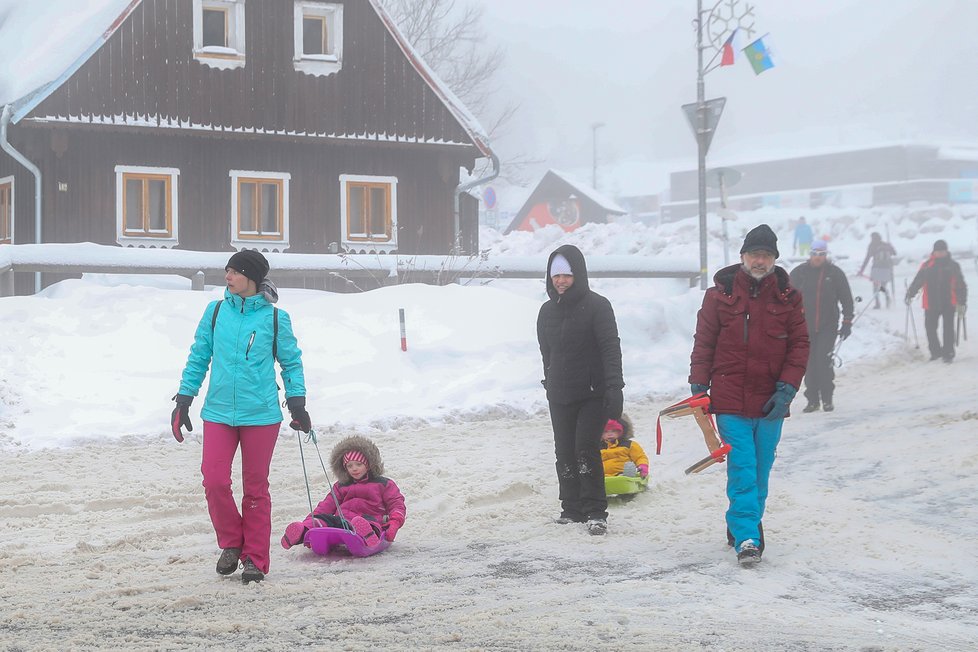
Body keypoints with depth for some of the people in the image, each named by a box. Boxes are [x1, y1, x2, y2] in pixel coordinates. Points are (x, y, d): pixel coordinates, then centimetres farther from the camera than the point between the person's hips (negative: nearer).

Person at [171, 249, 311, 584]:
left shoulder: (275, 318, -1)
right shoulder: (215, 312, 5)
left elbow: (291, 361, 9)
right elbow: (198, 357, 13)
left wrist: (297, 401, 1)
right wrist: (184, 400, 10)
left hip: (261, 414, -2)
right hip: (219, 412, 2)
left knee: (255, 487, 4)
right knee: (214, 481, -9)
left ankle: (255, 559, 15)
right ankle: (231, 543, 15)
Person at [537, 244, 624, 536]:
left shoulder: (597, 306, -6)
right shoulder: (547, 311, 12)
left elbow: (611, 348, -13)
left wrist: (614, 386, -22)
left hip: (592, 393, -6)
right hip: (560, 395, 6)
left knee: (586, 448, -14)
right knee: (565, 453, 7)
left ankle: (595, 512, -9)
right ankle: (572, 509, 16)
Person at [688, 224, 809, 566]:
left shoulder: (788, 297, 4)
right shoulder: (721, 294, 0)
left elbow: (799, 344, 5)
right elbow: (704, 342, 4)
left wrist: (787, 387, -5)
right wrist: (698, 384, -2)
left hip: (770, 403, 2)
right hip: (730, 401, -2)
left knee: (760, 471, 11)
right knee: (742, 471, -9)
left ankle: (743, 525, 26)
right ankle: (746, 538, -10)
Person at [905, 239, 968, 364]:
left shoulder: (953, 266, 2)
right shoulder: (927, 266, 3)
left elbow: (960, 285, 4)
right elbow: (917, 281, 5)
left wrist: (962, 302, -1)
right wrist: (910, 294, -5)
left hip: (949, 303, -1)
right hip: (931, 304, 1)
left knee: (948, 329, -5)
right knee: (930, 327, 3)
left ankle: (948, 353, 5)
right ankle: (935, 351, 21)